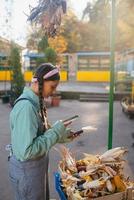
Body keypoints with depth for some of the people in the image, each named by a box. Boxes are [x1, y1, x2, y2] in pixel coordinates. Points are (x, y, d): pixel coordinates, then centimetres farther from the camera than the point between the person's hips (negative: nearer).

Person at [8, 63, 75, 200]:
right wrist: (55, 132, -24)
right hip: (27, 169, -9)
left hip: (37, 165, 9)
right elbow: (25, 151, -32)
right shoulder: (26, 106, -28)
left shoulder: (35, 101, 1)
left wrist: (60, 136, 0)